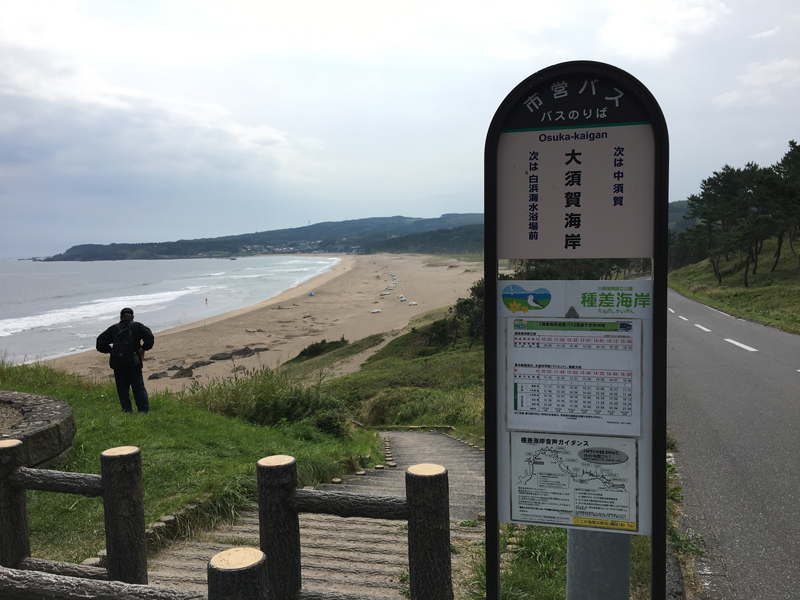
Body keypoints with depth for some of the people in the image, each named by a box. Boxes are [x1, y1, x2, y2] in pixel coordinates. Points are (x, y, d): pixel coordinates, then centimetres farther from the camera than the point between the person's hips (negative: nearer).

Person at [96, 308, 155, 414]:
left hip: (117, 364, 2)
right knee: (139, 388, 3)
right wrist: (143, 349, 1)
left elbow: (100, 341, 5)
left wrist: (110, 350, 13)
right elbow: (150, 337, -9)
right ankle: (144, 411, 1)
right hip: (133, 363, -1)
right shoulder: (137, 326, 5)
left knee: (122, 389, 11)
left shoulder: (113, 329, 11)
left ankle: (127, 411, 11)